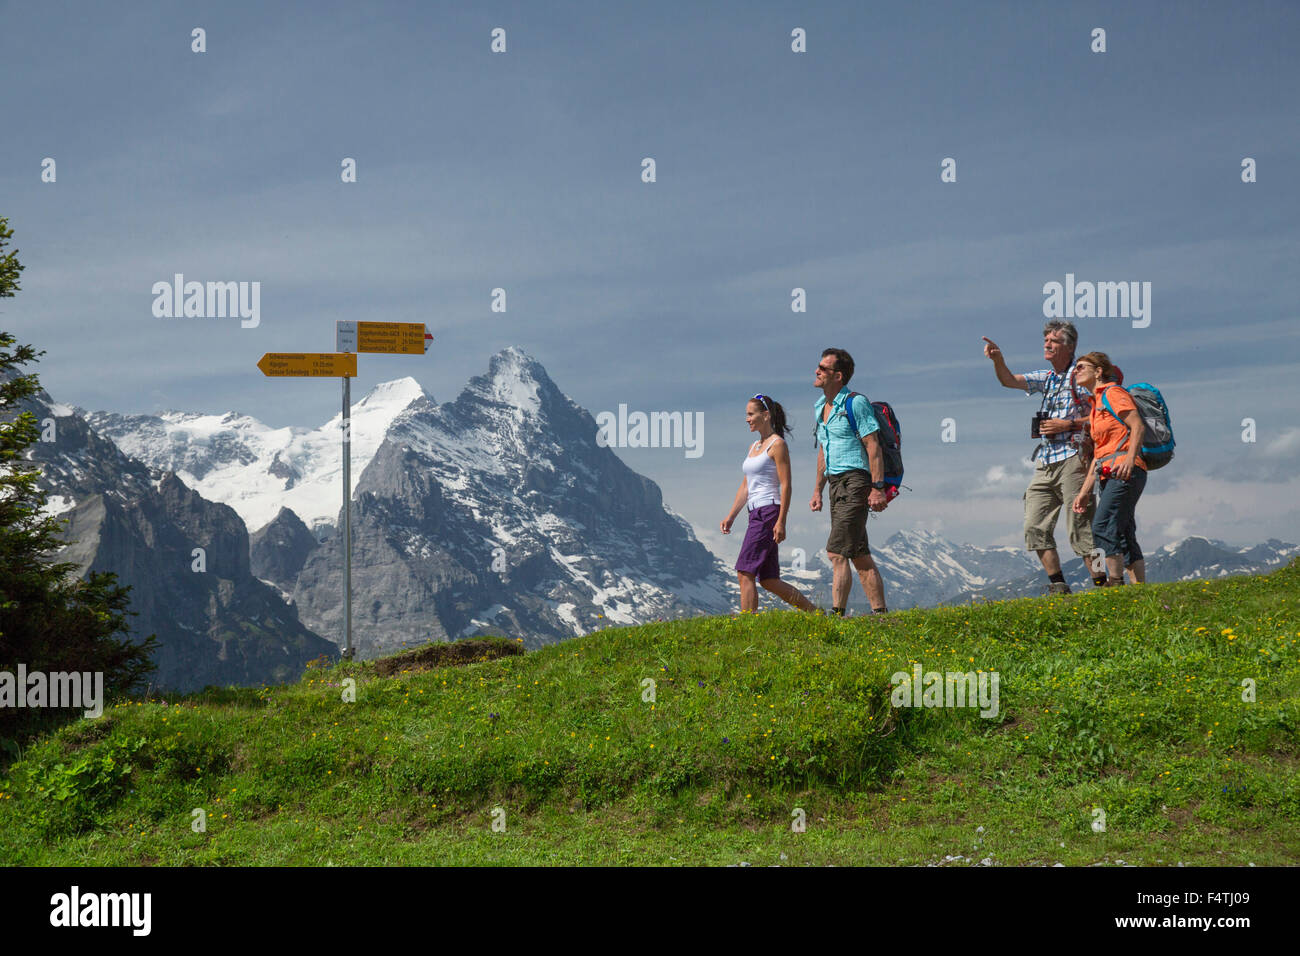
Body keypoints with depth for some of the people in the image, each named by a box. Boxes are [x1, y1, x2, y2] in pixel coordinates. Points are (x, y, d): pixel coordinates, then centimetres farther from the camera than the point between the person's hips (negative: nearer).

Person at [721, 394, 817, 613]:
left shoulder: (777, 444, -7)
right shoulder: (754, 447, 19)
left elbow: (786, 485, -12)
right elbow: (745, 486, 21)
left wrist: (781, 522, -19)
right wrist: (731, 516, 12)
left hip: (770, 511, -9)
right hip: (756, 513, 9)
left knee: (745, 573, -14)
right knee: (769, 581, 8)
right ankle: (813, 612, 16)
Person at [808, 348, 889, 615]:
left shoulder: (856, 403, -9)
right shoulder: (821, 406, 17)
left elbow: (873, 446, -13)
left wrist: (878, 488, -19)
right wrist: (818, 489, 20)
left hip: (855, 482, -9)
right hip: (837, 483, 9)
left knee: (836, 552, -15)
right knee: (860, 555, 9)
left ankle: (836, 613, -15)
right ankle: (880, 613, 13)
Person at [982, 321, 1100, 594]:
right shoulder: (1046, 378, 18)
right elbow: (1010, 381, 9)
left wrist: (1068, 424, -13)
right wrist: (998, 359, -9)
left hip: (1071, 458, -8)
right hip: (1045, 461, 8)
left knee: (1079, 526, -9)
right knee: (1035, 527, 2)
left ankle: (1101, 584, -4)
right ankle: (1057, 585, 5)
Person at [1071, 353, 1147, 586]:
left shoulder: (1113, 392, 0)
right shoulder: (1096, 405, 25)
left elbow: (1138, 426, -13)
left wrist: (1130, 459, -28)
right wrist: (1085, 491, 19)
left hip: (1126, 472, -9)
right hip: (1109, 475, 9)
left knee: (1103, 527, -18)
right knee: (1122, 536, 3)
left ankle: (1115, 582, -19)